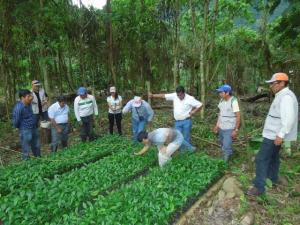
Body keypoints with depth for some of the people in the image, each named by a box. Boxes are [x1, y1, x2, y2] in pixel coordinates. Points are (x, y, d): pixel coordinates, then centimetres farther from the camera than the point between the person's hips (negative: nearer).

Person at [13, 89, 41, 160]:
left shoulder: (29, 104, -1)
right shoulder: (18, 108, -25)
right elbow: (16, 120, -16)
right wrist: (17, 127, 1)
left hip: (34, 128, 8)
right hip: (25, 131, -8)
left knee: (37, 146, 23)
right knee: (26, 150, 6)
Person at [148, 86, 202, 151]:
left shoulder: (190, 98, -12)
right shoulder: (174, 96, -2)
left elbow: (200, 105, -7)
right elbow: (163, 95, -1)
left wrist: (193, 111, -16)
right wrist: (152, 95, -5)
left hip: (186, 121, -4)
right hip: (177, 121, 4)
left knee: (186, 137, 3)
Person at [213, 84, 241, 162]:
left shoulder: (233, 101, -17)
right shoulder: (222, 100, 3)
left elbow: (238, 116, -15)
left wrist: (236, 130, -16)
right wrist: (217, 125, 12)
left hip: (229, 129, -7)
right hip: (221, 128, 7)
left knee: (226, 147, -5)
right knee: (223, 146, 18)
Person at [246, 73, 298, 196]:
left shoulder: (286, 97, -19)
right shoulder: (281, 96, 13)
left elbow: (289, 118, -28)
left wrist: (281, 135, -28)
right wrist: (279, 134, 22)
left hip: (274, 135, -11)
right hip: (274, 134, 11)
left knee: (261, 159, -8)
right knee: (273, 157, 22)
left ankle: (259, 187, -2)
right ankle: (273, 179, 38)